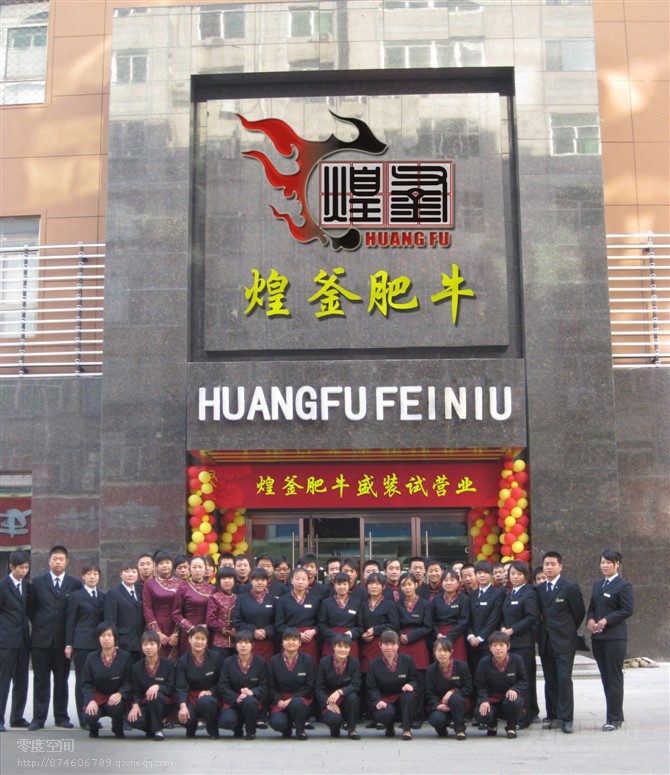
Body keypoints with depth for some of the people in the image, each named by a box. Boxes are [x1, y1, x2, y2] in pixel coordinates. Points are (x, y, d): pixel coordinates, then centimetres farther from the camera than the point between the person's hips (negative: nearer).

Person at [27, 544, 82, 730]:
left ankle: (61, 717, 14)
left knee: (62, 680, 7)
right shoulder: (37, 582, 4)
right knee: (41, 680, 3)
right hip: (41, 638, 0)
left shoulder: (75, 584, 2)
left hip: (63, 639, 0)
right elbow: (30, 608, 10)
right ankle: (39, 718, 7)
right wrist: (40, 624, 7)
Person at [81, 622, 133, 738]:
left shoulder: (125, 657, -5)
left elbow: (128, 681, -7)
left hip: (116, 697, -1)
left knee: (115, 706, -35)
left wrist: (120, 694, -26)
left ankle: (118, 730, 1)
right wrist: (91, 700, -17)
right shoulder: (91, 657, 0)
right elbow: (86, 683, -1)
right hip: (97, 697, 1)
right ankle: (94, 728, 14)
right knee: (89, 716, -28)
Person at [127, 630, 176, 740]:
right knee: (133, 720, -29)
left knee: (155, 696, -36)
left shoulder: (168, 664, -4)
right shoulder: (136, 667, 3)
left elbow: (171, 688, -8)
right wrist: (135, 705, -19)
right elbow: (135, 691, 1)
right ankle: (151, 728, 7)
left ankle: (158, 729, -14)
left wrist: (158, 687, -29)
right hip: (144, 704, 2)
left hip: (164, 704, -2)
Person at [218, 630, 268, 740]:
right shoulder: (228, 662, 2)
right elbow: (223, 686, -4)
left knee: (249, 701, -38)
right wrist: (236, 698, -22)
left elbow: (264, 686, -3)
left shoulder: (260, 662, 0)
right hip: (232, 701, 1)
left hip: (253, 700, -1)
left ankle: (251, 731, -9)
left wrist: (252, 692, -26)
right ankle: (238, 728, 9)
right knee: (226, 721, -31)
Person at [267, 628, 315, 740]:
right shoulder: (274, 661, 3)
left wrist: (292, 699, -15)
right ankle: (287, 728, 11)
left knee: (296, 703, -37)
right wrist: (278, 701, -15)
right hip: (280, 700, 1)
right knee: (277, 723, -27)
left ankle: (300, 731, -8)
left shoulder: (307, 660, -1)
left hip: (301, 699, -1)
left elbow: (309, 686, -4)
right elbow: (271, 686, 3)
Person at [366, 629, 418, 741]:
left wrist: (411, 685, -22)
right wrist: (378, 701, -25)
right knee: (386, 713, -34)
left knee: (409, 695, -34)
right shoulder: (374, 664, -2)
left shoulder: (407, 660, 0)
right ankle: (389, 728, 8)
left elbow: (415, 680, 2)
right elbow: (372, 688, -6)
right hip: (384, 700, -1)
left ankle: (407, 730, -15)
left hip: (403, 700, 1)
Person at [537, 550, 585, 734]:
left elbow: (579, 612, 0)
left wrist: (567, 632, 6)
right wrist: (543, 630, 8)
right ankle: (552, 715, 17)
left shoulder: (570, 587, -5)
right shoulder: (540, 589, 11)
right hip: (545, 642, 5)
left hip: (564, 642, -5)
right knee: (550, 681, 9)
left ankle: (566, 718, -3)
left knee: (564, 679, -8)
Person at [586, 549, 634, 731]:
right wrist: (590, 620, -3)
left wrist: (606, 620, -17)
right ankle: (616, 714, 17)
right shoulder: (597, 585, 16)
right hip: (597, 637, 7)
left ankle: (614, 718, 2)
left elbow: (627, 610, -11)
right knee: (605, 677, 9)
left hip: (615, 637, -7)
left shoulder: (624, 585, -5)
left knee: (614, 677, -4)